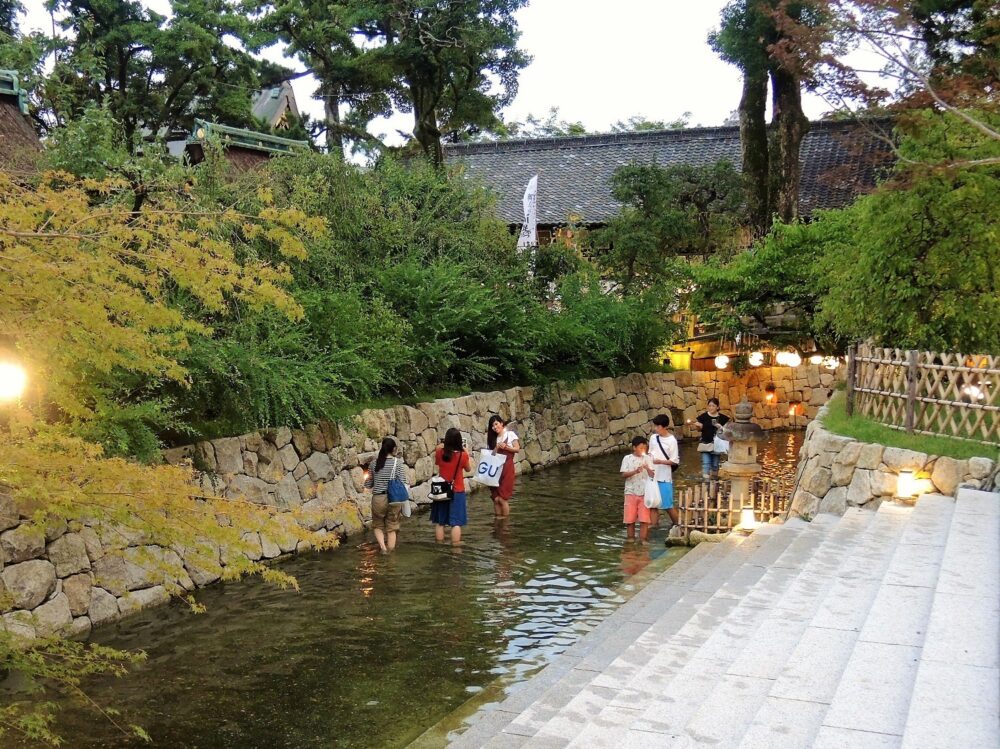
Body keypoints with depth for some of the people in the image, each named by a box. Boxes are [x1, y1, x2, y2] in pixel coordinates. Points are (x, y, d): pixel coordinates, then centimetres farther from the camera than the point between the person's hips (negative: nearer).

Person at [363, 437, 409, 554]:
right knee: (392, 529, 11)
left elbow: (368, 485, 6)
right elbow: (403, 483, -9)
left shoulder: (374, 463, 1)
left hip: (378, 499, 1)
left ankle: (382, 546, -2)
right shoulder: (398, 463, -6)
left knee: (378, 526, 20)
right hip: (394, 500, -1)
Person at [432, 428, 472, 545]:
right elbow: (468, 468, 4)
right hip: (457, 492, -2)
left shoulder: (440, 453, -10)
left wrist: (439, 448, 14)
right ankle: (455, 546, 0)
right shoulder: (463, 455, -15)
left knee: (439, 522, 13)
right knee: (456, 522, 2)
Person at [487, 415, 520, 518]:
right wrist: (496, 448, -5)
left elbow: (517, 449, -2)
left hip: (506, 468, -5)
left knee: (502, 498, -9)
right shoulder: (493, 438, 17)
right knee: (496, 498, 0)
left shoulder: (510, 434, 3)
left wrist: (505, 447, -15)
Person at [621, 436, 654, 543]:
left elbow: (652, 475, 1)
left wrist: (647, 468, -19)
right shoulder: (627, 458, 0)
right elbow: (623, 475, -7)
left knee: (644, 517, -2)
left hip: (644, 492, 1)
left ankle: (643, 538, 4)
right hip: (631, 492, -1)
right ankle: (630, 537, 16)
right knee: (630, 517, 3)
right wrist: (635, 471, -21)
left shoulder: (647, 458, 4)